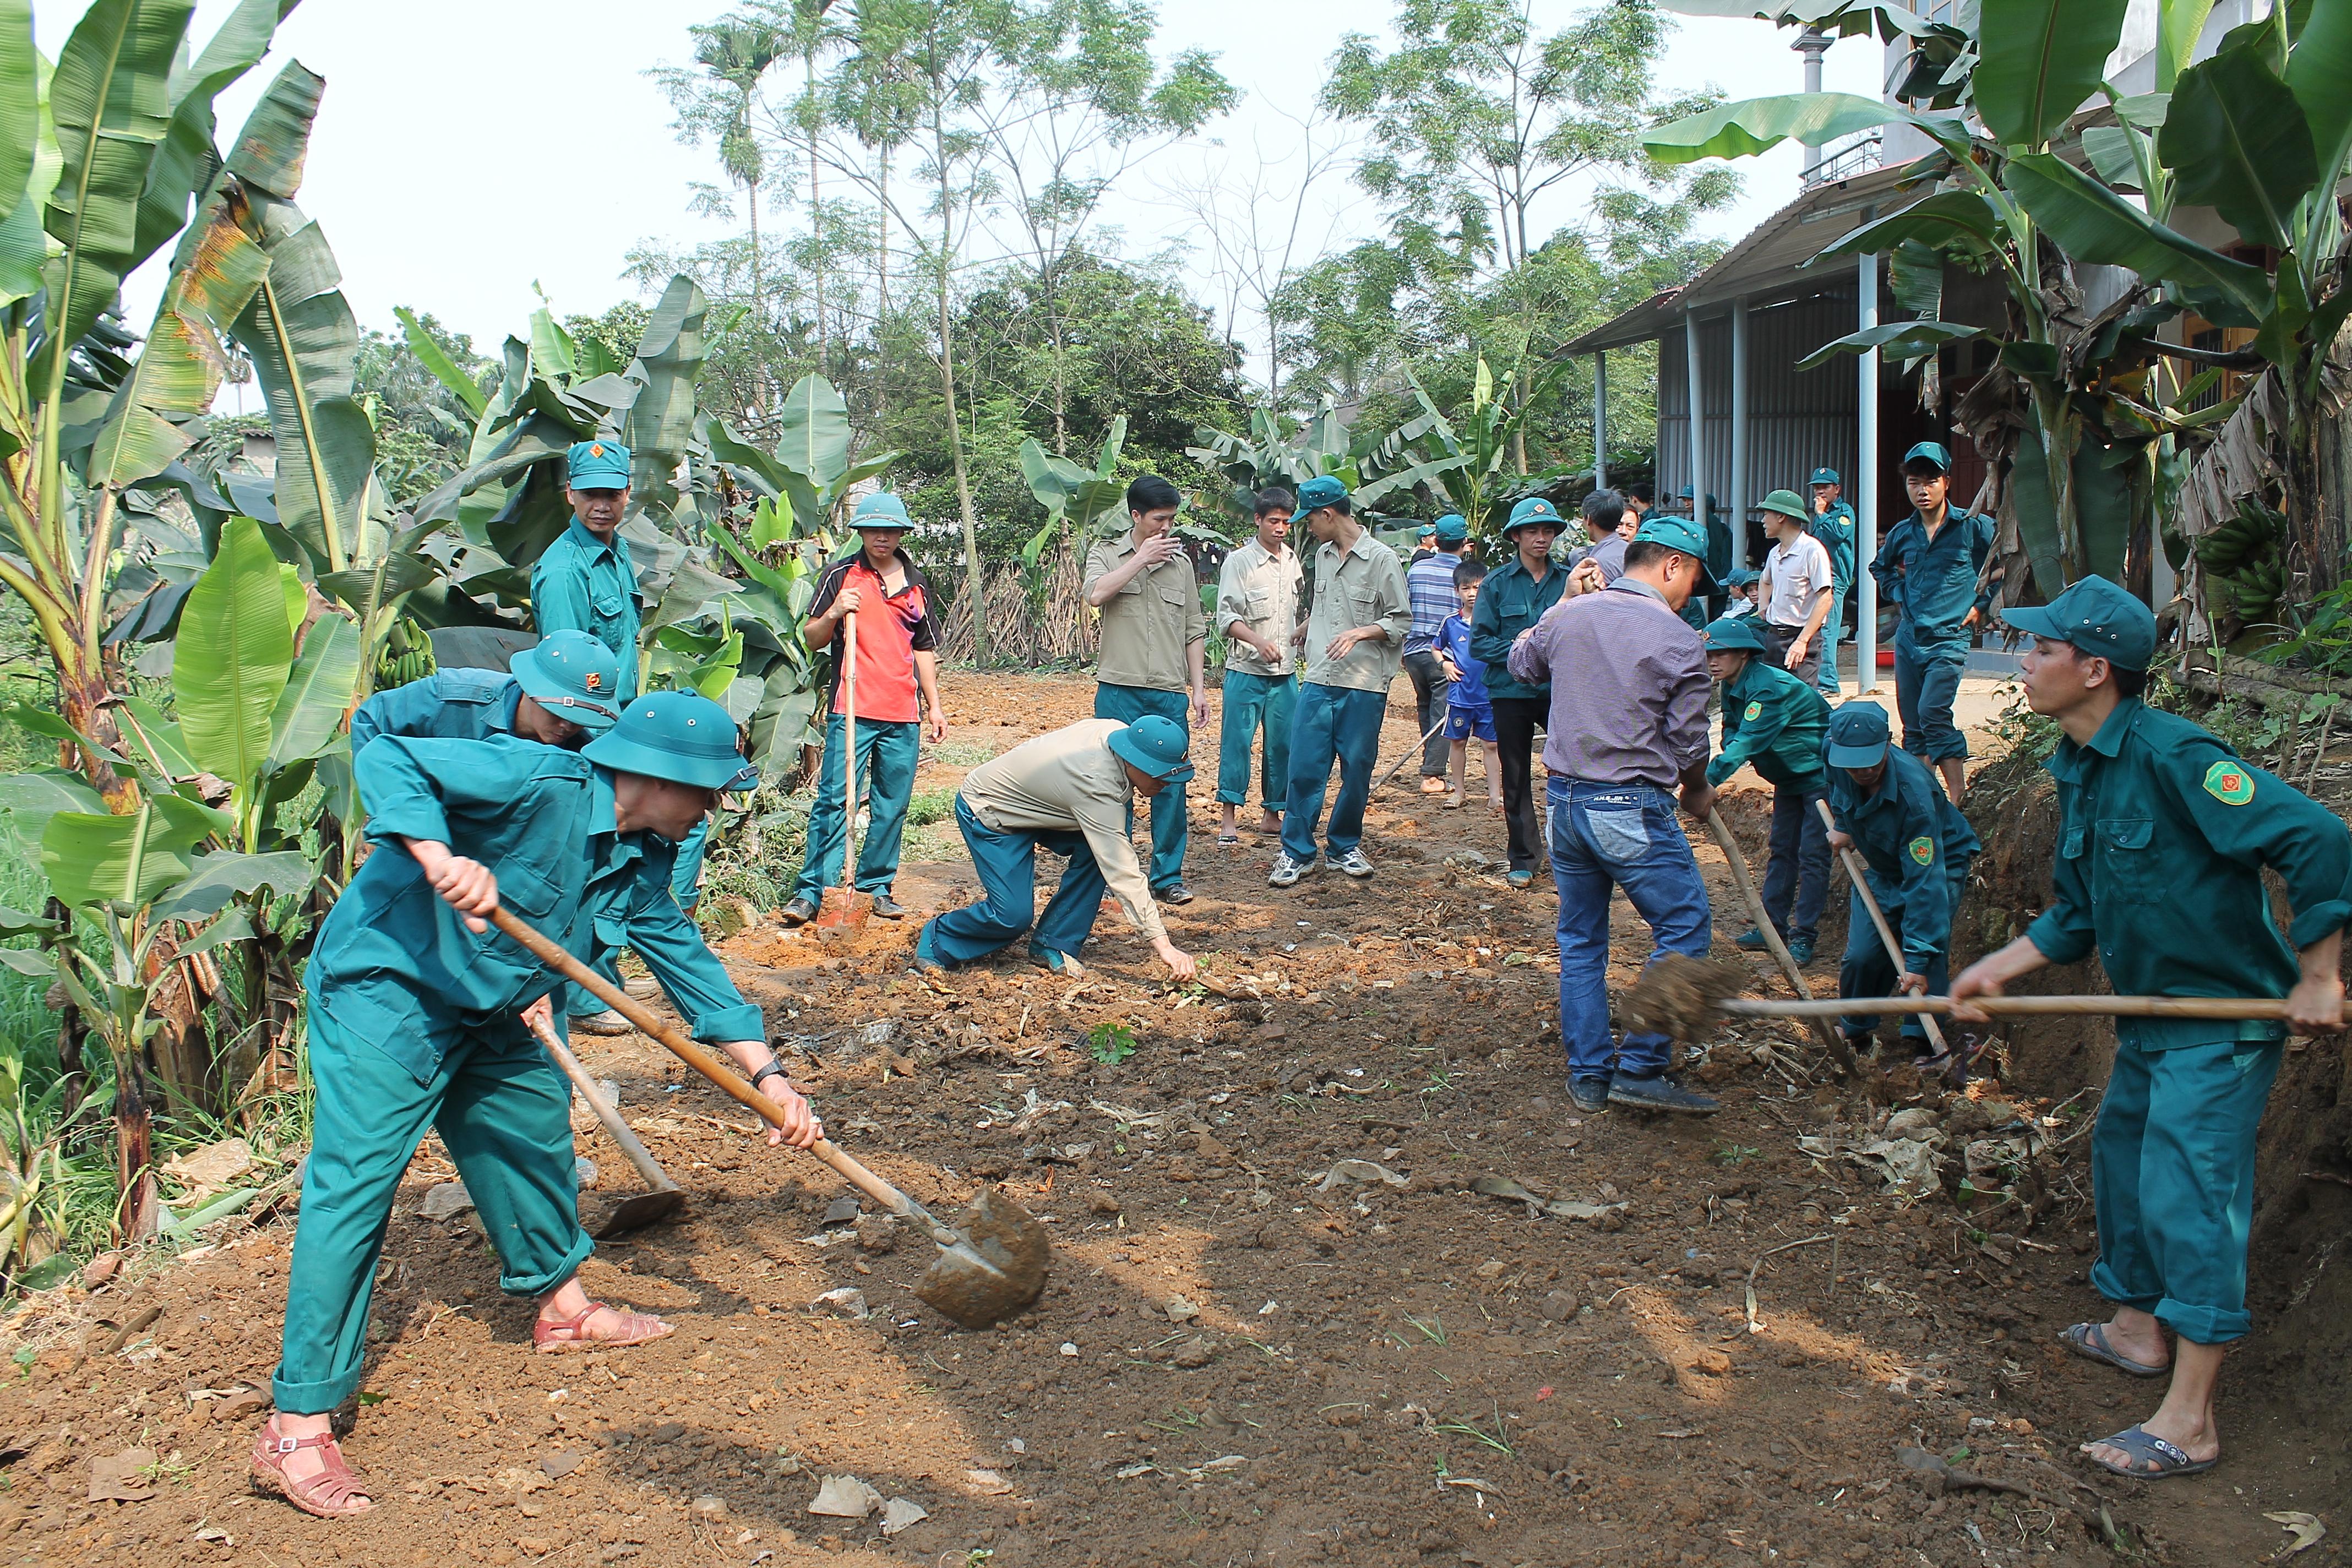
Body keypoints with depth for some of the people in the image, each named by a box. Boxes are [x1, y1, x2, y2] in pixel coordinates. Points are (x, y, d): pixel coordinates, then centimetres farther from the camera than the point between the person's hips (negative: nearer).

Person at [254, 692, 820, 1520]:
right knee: (354, 1188, -11)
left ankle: (562, 1305, 41)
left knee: (536, 1125, 19)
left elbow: (687, 959, 6)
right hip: (384, 993, -9)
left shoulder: (640, 861, 1)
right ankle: (296, 1426, -6)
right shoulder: (537, 781, -25)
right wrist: (439, 857, -45)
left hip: (483, 1013, 10)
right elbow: (387, 760, -28)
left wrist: (768, 1074, 2)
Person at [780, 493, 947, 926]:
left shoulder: (916, 582, 15)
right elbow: (812, 639, 4)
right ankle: (811, 891, -5)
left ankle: (877, 887, 16)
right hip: (851, 711, -4)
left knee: (892, 806, 6)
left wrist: (934, 705, 18)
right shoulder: (841, 575, 4)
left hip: (904, 715, 4)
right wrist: (833, 614, -16)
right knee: (833, 801, -8)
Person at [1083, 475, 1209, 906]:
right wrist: (1143, 558, -12)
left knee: (1171, 787, 3)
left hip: (1170, 695, 2)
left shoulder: (1181, 563, 12)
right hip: (1119, 692, -2)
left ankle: (1168, 876, 13)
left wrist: (1198, 688, 9)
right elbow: (1096, 594, -17)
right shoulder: (1107, 554, 4)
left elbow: (1194, 631, 14)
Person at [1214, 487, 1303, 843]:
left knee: (1283, 743, 6)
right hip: (1246, 670, -5)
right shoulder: (1239, 562, -5)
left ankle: (1271, 814, 16)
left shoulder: (1293, 561, 12)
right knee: (1237, 741, -6)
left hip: (1285, 672, 5)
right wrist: (1259, 642, -26)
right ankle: (1228, 817, -2)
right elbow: (1227, 616, -13)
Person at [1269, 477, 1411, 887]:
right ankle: (1296, 852, 6)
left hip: (1364, 687, -4)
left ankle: (1345, 846, 23)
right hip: (1318, 682, 4)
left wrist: (1360, 633, -18)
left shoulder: (1381, 559, -7)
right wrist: (1305, 630, 37)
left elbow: (1402, 621, -6)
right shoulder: (1323, 555, 11)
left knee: (1357, 772, 6)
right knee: (1304, 769, -1)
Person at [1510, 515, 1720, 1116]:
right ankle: (1640, 1068, 3)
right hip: (1633, 809, -6)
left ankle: (1588, 1077, 20)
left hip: (1563, 800, 6)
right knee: (1684, 929, 6)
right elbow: (1689, 745, -4)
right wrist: (1697, 794, 16)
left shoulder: (1566, 617, 4)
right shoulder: (1680, 643, -9)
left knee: (1580, 941, 15)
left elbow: (1521, 664, 25)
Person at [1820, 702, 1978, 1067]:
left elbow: (1925, 879, -42)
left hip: (1940, 862, -4)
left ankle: (1925, 1042, -14)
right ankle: (1856, 1033, 18)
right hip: (1881, 867, 5)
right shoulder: (1833, 757, -24)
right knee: (1862, 955, -7)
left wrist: (1917, 960, -44)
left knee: (1929, 941, -27)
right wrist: (1844, 828, -3)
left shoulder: (1913, 789, -40)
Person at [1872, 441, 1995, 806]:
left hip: (1949, 638, -5)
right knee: (1912, 724, 8)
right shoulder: (1903, 533, 9)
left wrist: (1982, 605, -1)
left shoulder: (1974, 527, -5)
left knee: (1933, 713, -21)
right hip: (1908, 636, 6)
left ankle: (1959, 794, -16)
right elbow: (1880, 567, 28)